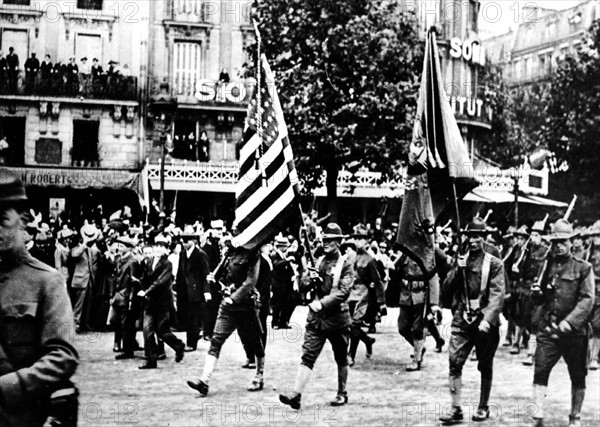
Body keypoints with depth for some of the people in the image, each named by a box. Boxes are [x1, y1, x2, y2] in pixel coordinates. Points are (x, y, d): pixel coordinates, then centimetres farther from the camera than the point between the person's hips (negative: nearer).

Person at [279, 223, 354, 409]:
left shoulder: (346, 265, -4)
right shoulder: (318, 262, 11)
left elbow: (344, 292, -17)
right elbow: (303, 287, 12)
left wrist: (322, 303, -27)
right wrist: (310, 280, -10)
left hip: (337, 318, -4)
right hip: (316, 317, 4)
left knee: (341, 359, 11)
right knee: (307, 356, -5)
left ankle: (342, 393, 26)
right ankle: (296, 395, -11)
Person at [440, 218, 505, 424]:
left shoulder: (494, 264, -2)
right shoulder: (460, 261, 11)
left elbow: (497, 295, -11)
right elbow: (446, 289, 7)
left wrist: (488, 320, -22)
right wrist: (458, 270, -9)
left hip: (485, 321, -3)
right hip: (462, 319, 3)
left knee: (485, 366, 8)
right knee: (455, 362, -8)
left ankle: (483, 407, 22)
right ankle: (456, 409, -6)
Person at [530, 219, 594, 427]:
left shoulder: (583, 268, -2)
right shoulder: (546, 265, 10)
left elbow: (587, 300, -10)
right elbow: (538, 300, 18)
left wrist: (570, 321, -23)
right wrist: (536, 293, -7)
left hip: (574, 332, -2)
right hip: (548, 329, 2)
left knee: (578, 377, 9)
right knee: (540, 371, -9)